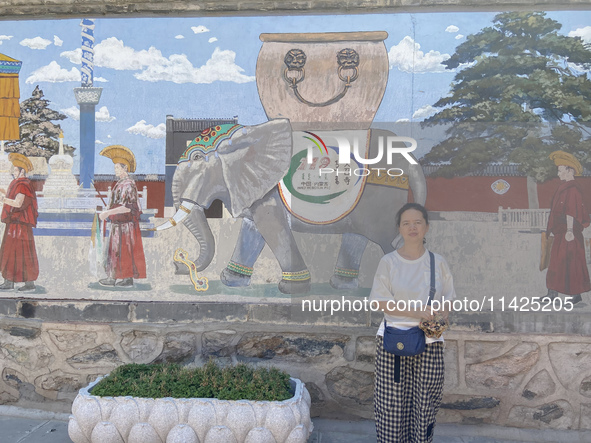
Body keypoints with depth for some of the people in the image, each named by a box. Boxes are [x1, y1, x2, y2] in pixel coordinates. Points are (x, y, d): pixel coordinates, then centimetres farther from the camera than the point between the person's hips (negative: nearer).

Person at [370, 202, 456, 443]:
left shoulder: (437, 262, 5)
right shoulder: (388, 262, -1)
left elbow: (447, 301, 9)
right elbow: (381, 303, -6)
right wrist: (416, 311, -16)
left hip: (429, 343, 2)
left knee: (425, 401, 5)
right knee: (392, 402, 2)